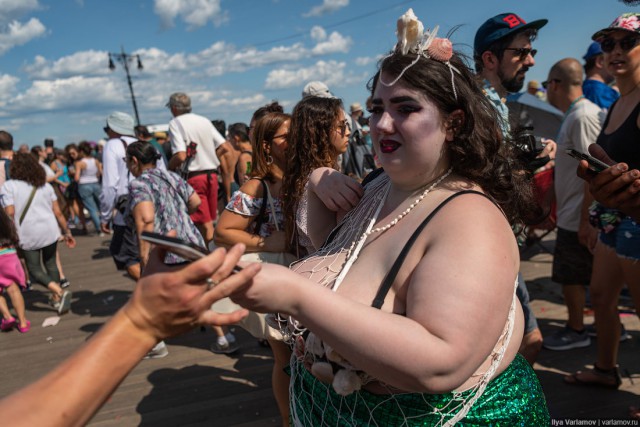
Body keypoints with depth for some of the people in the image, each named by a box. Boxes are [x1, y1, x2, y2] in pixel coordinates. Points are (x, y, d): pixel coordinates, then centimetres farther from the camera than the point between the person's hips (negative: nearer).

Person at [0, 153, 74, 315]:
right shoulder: (45, 186, 11)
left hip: (28, 235, -4)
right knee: (51, 264, 18)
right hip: (50, 231, 4)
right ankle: (56, 299, 21)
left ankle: (59, 292, -14)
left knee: (35, 269, 6)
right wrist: (67, 232, 13)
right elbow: (58, 212, 7)